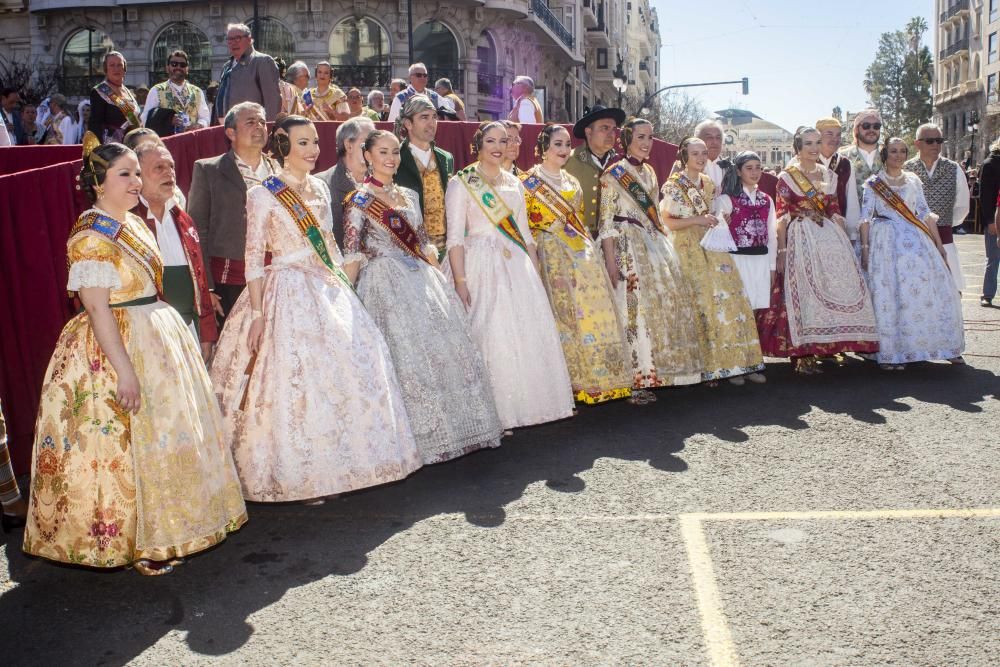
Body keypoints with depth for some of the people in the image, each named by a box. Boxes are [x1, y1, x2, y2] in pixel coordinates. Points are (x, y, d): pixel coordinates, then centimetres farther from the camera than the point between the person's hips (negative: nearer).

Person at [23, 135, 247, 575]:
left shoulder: (134, 225, 11)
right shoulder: (90, 238, -16)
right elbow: (98, 309, -21)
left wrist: (168, 338, 19)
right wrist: (124, 369, -25)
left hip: (158, 339, 9)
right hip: (118, 347, -9)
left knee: (166, 436, 15)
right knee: (128, 443, -1)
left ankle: (160, 532, 29)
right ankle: (134, 544, 13)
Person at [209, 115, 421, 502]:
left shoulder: (319, 188, 11)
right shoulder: (263, 195, -8)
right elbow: (254, 259, -10)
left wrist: (343, 288, 12)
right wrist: (258, 314, -15)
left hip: (327, 289, 7)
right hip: (287, 293, -7)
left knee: (344, 372, 7)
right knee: (295, 380, -5)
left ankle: (332, 467, 20)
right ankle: (298, 476, 7)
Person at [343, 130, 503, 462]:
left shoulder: (408, 196, 15)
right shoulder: (359, 200, -4)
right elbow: (352, 253, -8)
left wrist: (441, 281, 13)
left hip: (422, 279, 7)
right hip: (387, 283, -6)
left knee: (448, 347, 5)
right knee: (408, 354, -7)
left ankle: (454, 428, 18)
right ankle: (422, 436, 4)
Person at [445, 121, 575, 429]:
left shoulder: (514, 183, 17)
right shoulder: (461, 183, 0)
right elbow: (455, 237, -7)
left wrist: (536, 274, 13)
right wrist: (460, 282, -16)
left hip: (518, 265, 6)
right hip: (483, 266, -6)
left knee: (529, 333, 3)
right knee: (491, 335, -8)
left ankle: (527, 404, 15)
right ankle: (495, 413, 1)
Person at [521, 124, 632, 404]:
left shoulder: (572, 182, 19)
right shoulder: (528, 181, 0)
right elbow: (523, 225, -4)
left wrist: (590, 249, 14)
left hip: (582, 254, 6)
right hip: (552, 255, -6)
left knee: (594, 310, 2)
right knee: (565, 315, -9)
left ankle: (595, 377, 10)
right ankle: (571, 382, -3)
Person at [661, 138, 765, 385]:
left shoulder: (709, 183, 13)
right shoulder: (673, 186, -5)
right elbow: (666, 222, -10)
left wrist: (717, 221, 7)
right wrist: (697, 220, -18)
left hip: (714, 249, 6)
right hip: (691, 251, -6)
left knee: (731, 301, -1)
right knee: (705, 305, -7)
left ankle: (737, 362, 4)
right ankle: (716, 365, 1)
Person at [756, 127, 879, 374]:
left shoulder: (829, 176, 14)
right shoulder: (787, 177, -1)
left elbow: (835, 213, 14)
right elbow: (781, 217, -6)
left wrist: (844, 243, 7)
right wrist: (782, 251, -12)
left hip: (829, 238, 5)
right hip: (800, 240, -5)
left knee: (836, 287, 2)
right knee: (802, 291, -6)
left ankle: (826, 346, 12)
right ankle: (802, 354, -1)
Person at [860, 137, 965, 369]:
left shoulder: (913, 180, 13)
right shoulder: (873, 183, 4)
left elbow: (925, 212, 13)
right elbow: (865, 217, -1)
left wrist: (938, 243, 8)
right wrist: (864, 248, -8)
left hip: (916, 240, 3)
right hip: (886, 243, -3)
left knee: (928, 290, -1)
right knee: (889, 295, -5)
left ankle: (946, 347, 10)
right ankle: (891, 353, 0)